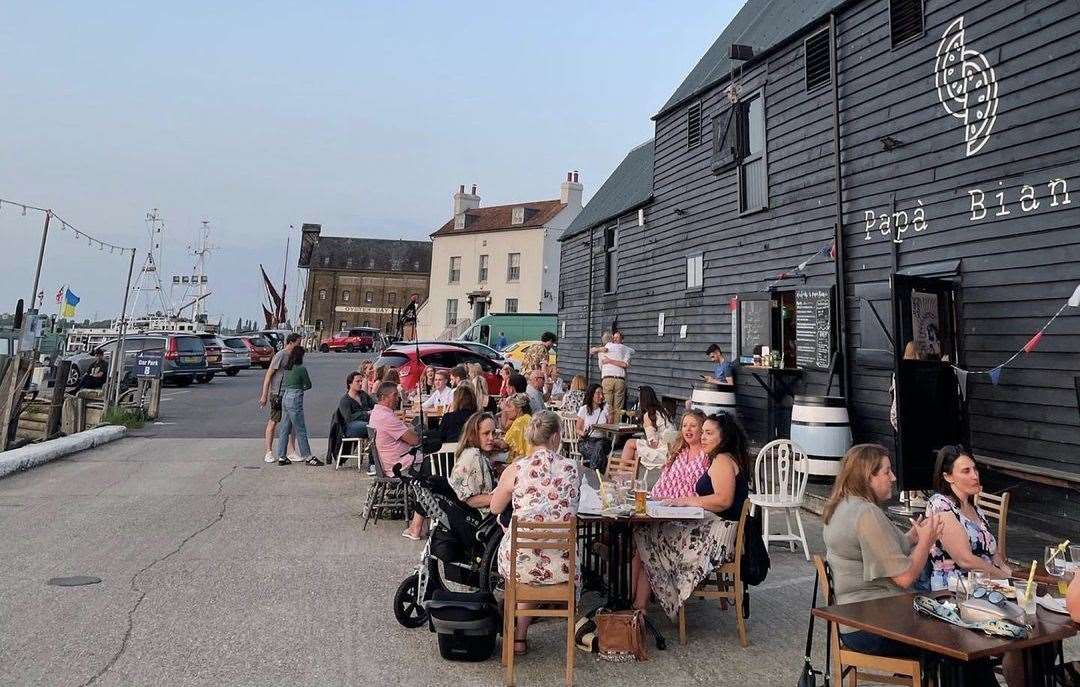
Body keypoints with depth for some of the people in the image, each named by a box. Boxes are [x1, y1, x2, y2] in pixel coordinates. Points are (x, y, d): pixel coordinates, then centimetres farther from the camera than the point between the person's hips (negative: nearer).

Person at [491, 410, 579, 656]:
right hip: (561, 566, 1)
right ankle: (520, 635, 41)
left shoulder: (514, 470, -8)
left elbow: (495, 508, 9)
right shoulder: (572, 468, -4)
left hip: (521, 564, -1)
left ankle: (519, 637, 38)